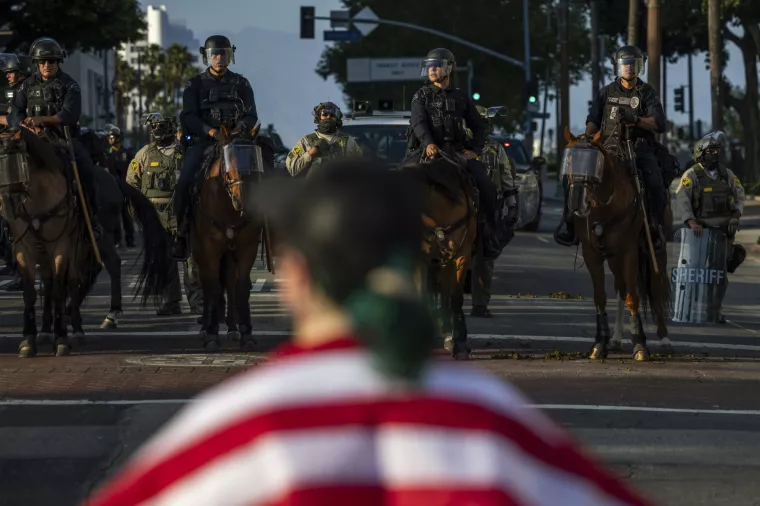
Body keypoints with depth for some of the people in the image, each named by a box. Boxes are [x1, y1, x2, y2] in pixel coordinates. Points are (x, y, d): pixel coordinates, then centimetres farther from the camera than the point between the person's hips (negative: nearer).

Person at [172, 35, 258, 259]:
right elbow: (189, 116, -2)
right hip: (203, 141, -1)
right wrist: (212, 131, -19)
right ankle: (182, 234, -11)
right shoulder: (195, 85, 9)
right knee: (184, 183, -21)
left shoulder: (241, 84, 13)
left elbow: (251, 115, 7)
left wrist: (240, 129, -15)